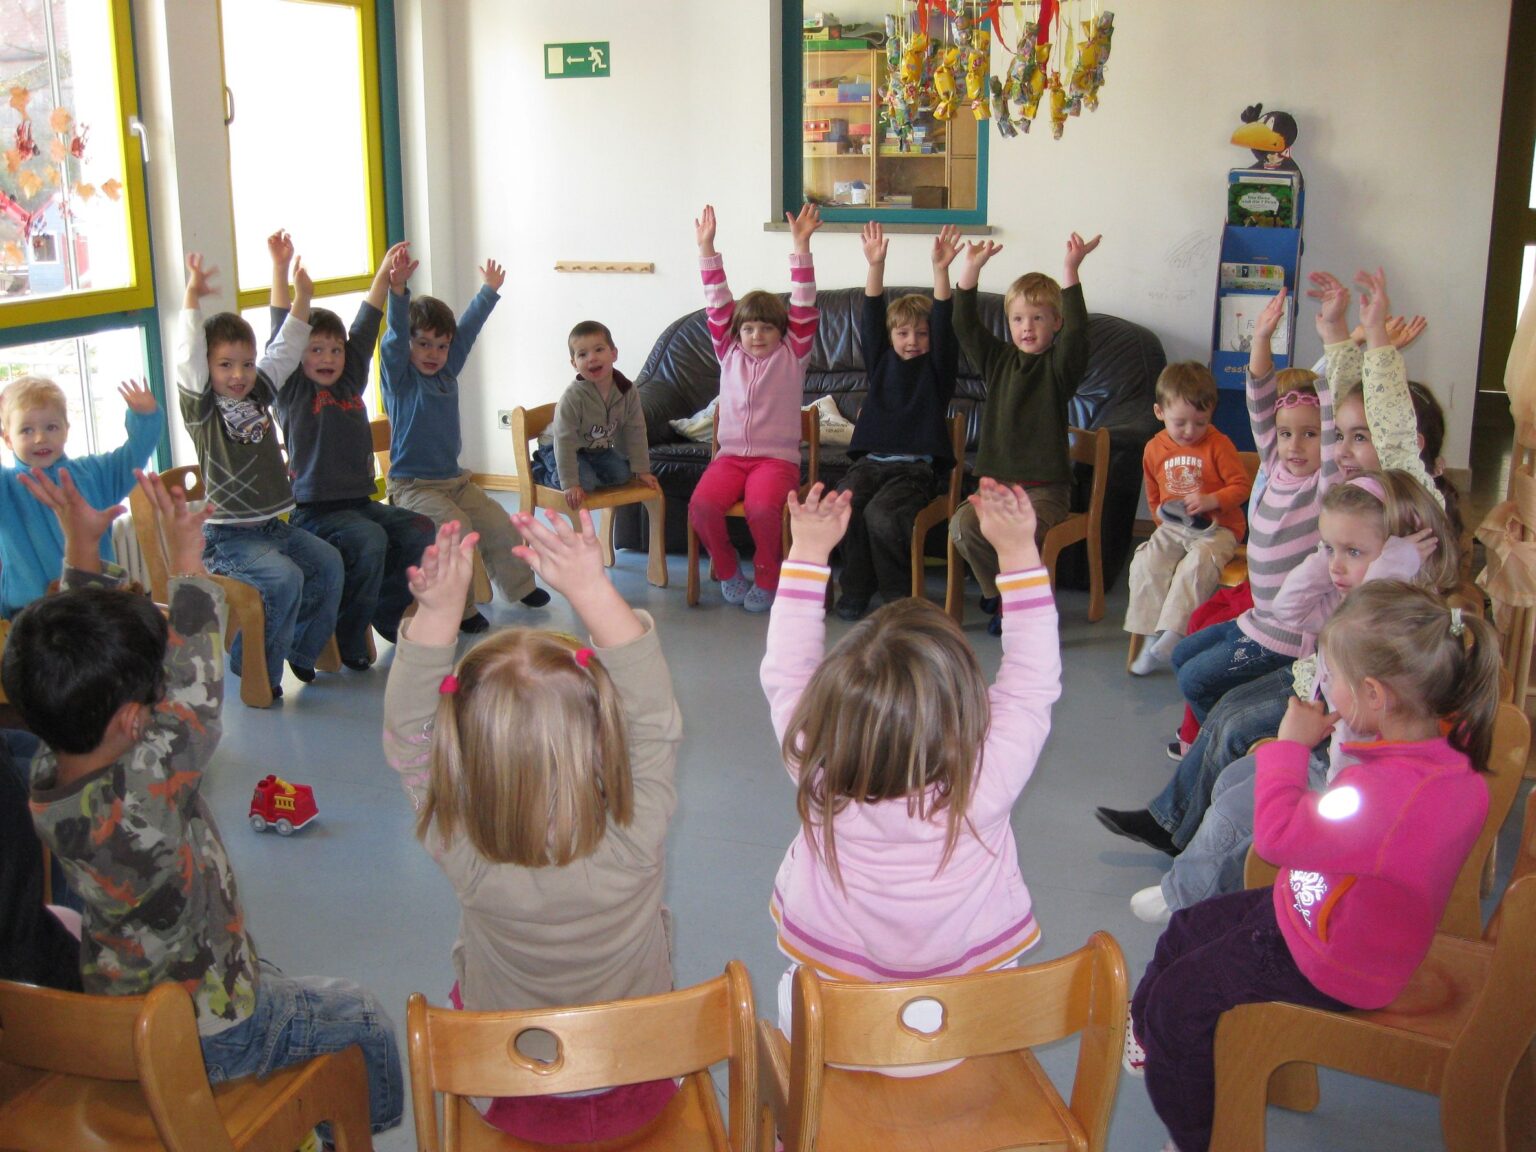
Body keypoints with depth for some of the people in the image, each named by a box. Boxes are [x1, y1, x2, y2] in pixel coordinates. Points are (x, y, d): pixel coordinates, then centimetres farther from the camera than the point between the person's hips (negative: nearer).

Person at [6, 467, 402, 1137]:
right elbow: (196, 693, -24)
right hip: (204, 1040, -7)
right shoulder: (143, 793, -37)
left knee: (270, 981, 33)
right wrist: (187, 560, -16)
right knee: (364, 1020, 15)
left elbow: (83, 654, 1)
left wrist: (81, 547, 7)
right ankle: (369, 1129, 36)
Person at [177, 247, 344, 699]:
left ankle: (300, 648, 15)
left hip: (272, 525, 8)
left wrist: (301, 298, 10)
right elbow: (188, 359, -23)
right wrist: (192, 298, -33)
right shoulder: (202, 408, -8)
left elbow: (285, 352, 16)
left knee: (328, 562, 1)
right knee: (285, 578, -26)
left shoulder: (258, 397, 11)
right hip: (227, 535, -8)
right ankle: (256, 666, -10)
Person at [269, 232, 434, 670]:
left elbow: (365, 328, 17)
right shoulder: (293, 391, -2)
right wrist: (280, 269, -19)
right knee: (369, 540, -30)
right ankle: (347, 636, -16)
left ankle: (387, 613, 9)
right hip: (316, 511, -7)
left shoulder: (351, 382, 13)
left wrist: (384, 274, 19)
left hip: (362, 500, 7)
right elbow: (282, 334, -12)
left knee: (421, 531, -8)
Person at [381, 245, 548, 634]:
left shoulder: (447, 370, 9)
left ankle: (518, 586, 26)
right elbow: (394, 336, -25)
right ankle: (459, 608, -15)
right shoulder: (399, 375, -8)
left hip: (454, 479, 7)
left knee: (498, 522, 5)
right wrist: (397, 289, -40)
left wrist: (489, 290, 28)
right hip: (413, 485, -7)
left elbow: (469, 327, 17)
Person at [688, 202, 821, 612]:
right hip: (731, 455, 3)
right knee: (701, 504, -26)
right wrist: (706, 248, 1)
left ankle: (767, 579, -7)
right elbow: (717, 304, 8)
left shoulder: (792, 355, 7)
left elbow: (804, 306, -3)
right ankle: (728, 572, -1)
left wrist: (801, 246, -12)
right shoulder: (729, 353, 14)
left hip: (777, 457, -3)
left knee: (762, 508, -34)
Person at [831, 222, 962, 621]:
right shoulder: (881, 362, 16)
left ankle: (898, 593, -10)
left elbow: (943, 326, -6)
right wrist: (876, 266, -9)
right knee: (845, 503, -27)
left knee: (881, 513, -30)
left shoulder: (937, 367, 9)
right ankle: (857, 588, -9)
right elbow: (870, 320, 5)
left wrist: (940, 271, -19)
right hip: (872, 460, 3)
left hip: (917, 465, -3)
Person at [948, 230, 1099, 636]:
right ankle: (998, 592, 0)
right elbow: (965, 327, 0)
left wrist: (1070, 272, -29)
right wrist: (971, 268, -9)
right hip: (997, 482, 4)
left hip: (1046, 488, -4)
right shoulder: (998, 359, 11)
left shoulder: (1058, 366, -1)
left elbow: (1076, 332, -20)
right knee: (963, 525, -25)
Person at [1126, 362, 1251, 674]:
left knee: (1197, 563, -34)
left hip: (1216, 528, -4)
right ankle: (1152, 636, -18)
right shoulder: (1154, 449, 6)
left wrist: (1210, 501, -21)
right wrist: (1164, 519, 6)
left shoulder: (1218, 444, -6)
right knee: (1145, 563, -22)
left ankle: (1171, 636, -33)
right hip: (1173, 528, 4)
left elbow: (1242, 486, -7)